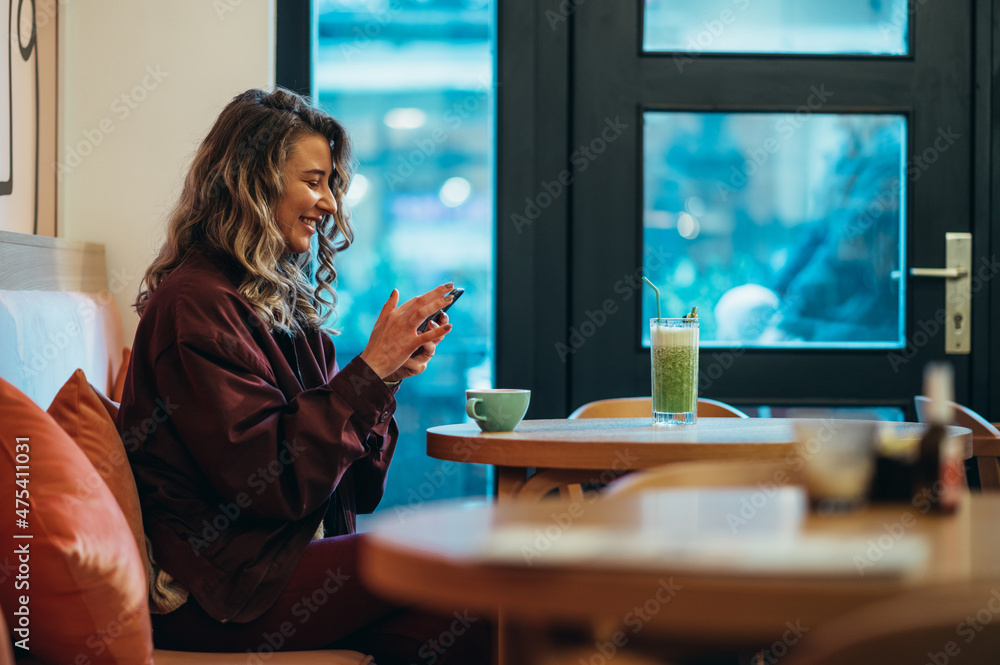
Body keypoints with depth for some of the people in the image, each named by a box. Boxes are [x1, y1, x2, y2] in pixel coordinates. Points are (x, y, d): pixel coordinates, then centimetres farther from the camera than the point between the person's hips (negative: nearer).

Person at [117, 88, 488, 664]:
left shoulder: (282, 299, 15)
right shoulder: (197, 304, -13)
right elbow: (270, 479, -20)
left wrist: (392, 374, -1)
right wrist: (371, 368, -15)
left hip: (288, 550, 8)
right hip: (220, 594, -8)